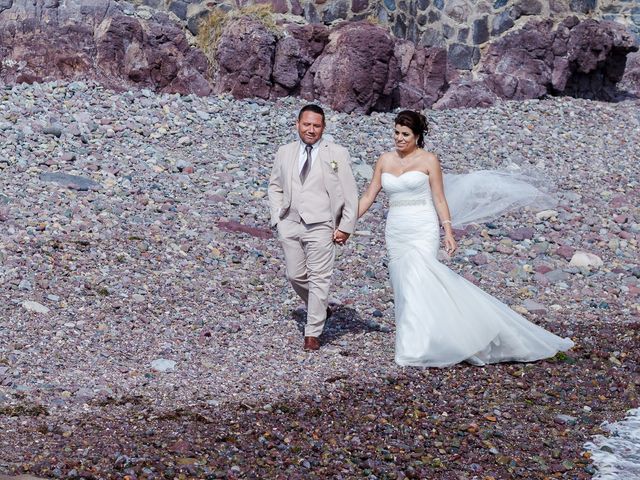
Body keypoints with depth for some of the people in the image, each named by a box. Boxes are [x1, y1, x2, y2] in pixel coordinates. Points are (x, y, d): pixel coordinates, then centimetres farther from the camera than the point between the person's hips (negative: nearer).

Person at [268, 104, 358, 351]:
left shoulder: (337, 154, -2)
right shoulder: (284, 153, 9)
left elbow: (350, 193, -1)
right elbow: (275, 186, 20)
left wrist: (346, 226, -5)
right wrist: (278, 217, 9)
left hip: (320, 225, -4)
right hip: (290, 225, 4)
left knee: (319, 278, -2)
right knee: (295, 276, 9)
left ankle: (313, 333, 6)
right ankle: (319, 309, 36)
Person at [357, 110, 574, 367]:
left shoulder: (428, 160, -2)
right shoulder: (385, 160, 9)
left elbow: (439, 199, -2)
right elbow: (369, 195, 11)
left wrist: (448, 232, -11)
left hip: (423, 231, -5)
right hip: (396, 231, 5)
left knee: (416, 284, -15)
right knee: (403, 287, 4)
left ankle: (415, 349, -12)